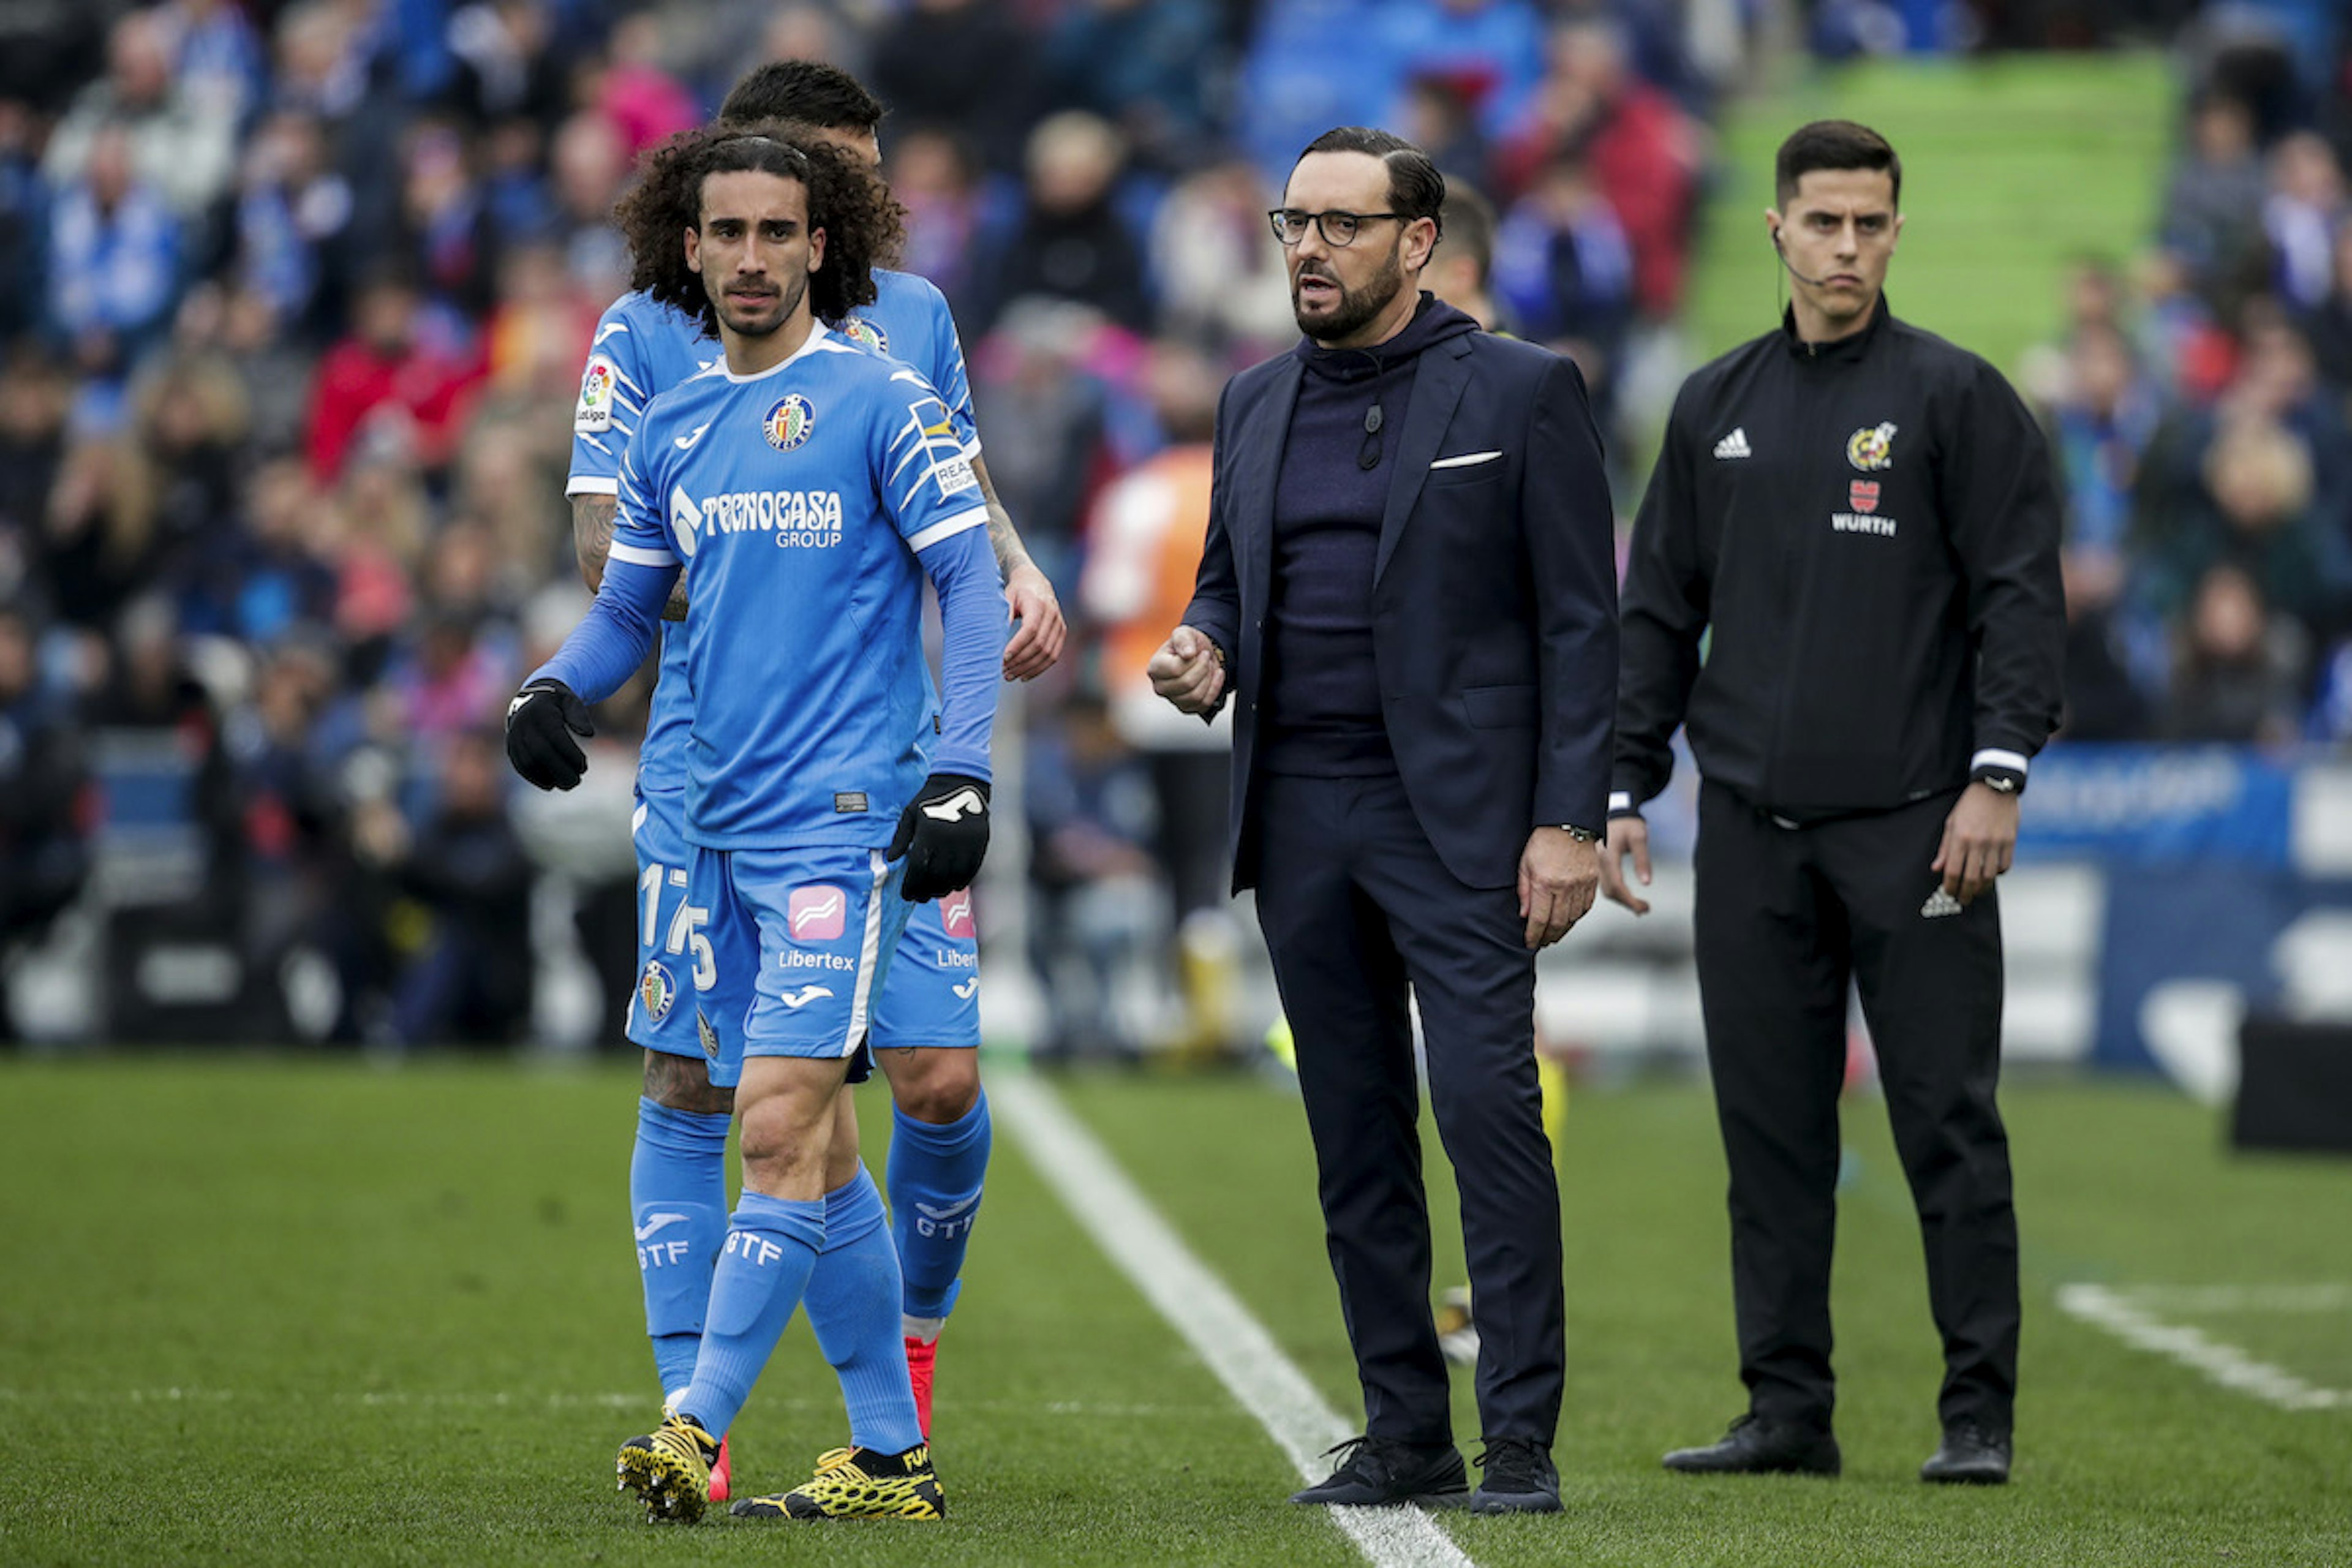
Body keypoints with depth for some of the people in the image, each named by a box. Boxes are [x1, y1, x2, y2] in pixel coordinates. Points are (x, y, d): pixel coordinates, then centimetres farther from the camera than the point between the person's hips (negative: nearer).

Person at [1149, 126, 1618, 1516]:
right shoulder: (1259, 405, 14)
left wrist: (1569, 822, -11)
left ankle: (1522, 1438, -11)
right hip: (1298, 817, 6)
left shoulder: (1520, 393, -2)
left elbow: (1583, 621, -4)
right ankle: (1407, 1435, 13)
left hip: (1456, 816, -6)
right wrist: (1206, 650, 0)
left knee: (1488, 1106, -13)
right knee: (1356, 1136, 7)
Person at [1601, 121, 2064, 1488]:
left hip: (1913, 823, -4)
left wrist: (1998, 774, -14)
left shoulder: (1956, 397, 0)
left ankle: (1981, 1414, 0)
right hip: (1754, 826, 4)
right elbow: (1660, 609, 17)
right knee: (1772, 1129, 6)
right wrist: (1625, 786, 10)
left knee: (1949, 1122, -4)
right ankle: (1788, 1409, 11)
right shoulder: (1717, 409, 13)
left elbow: (2020, 594, -5)